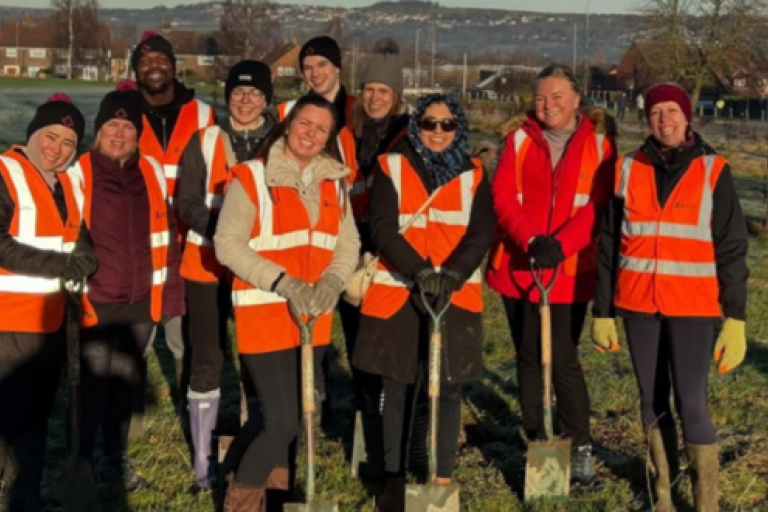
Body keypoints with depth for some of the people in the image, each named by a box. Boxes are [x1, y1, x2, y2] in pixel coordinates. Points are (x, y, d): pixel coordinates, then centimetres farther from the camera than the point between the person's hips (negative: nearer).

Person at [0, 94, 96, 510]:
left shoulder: (68, 182, 12)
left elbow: (81, 234, 18)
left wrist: (85, 254, -6)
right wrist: (62, 265, -22)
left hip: (52, 322, 7)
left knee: (36, 420, 17)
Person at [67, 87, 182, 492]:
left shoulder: (152, 172, 8)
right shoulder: (79, 173, -7)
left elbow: (165, 232, 12)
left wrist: (171, 287, 7)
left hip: (141, 301, 5)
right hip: (94, 302, -4)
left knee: (128, 381, 14)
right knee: (92, 384, 1)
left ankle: (116, 458, 30)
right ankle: (82, 462, 19)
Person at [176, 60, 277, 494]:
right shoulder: (204, 142, 3)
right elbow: (188, 204, -4)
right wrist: (225, 229, -21)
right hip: (208, 266, 0)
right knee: (207, 361, 4)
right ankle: (203, 463, 13)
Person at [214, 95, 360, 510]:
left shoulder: (333, 182, 10)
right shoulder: (251, 176, -7)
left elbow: (348, 242, 7)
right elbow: (228, 243, -14)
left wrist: (332, 280, -14)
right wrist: (283, 282, -22)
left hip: (314, 315, 6)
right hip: (264, 313, -6)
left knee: (298, 416, 13)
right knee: (283, 419, -9)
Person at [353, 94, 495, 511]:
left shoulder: (473, 174, 7)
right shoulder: (391, 167, 2)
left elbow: (482, 232, -3)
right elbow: (381, 228, -8)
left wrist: (453, 274, -20)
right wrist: (419, 271, -21)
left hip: (456, 295, 1)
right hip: (397, 293, -1)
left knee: (447, 388, 4)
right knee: (398, 388, 6)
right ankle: (394, 478, 17)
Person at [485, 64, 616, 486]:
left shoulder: (598, 142, 0)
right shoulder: (519, 138, 3)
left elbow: (598, 205, -8)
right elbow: (504, 196, -5)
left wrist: (560, 245, -21)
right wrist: (531, 240, -20)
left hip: (570, 269, -2)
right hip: (519, 265, 2)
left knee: (562, 358, -6)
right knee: (529, 357, 10)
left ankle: (580, 447, 8)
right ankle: (537, 443, 21)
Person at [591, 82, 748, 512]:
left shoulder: (713, 171, -2)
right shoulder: (628, 169, 4)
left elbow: (732, 249, -2)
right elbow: (610, 246, 8)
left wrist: (736, 319, -8)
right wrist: (603, 312, 6)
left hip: (692, 307, -3)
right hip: (638, 305, 3)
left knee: (692, 405, -9)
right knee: (652, 401, 10)